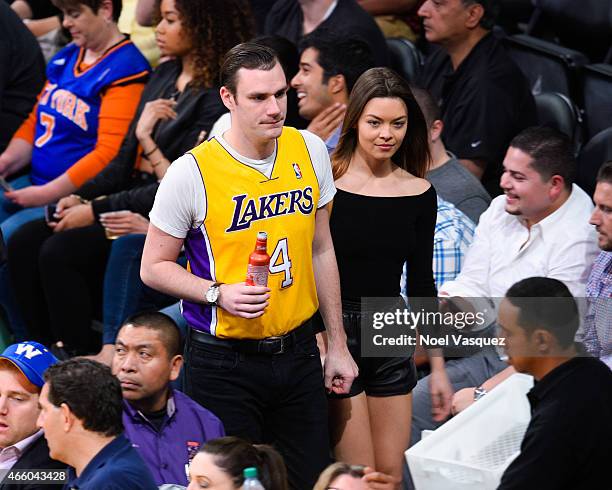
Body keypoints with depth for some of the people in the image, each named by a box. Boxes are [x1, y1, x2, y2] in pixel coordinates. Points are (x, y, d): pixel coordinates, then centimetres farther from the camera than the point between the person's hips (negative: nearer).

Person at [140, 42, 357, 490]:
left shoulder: (310, 151, 1)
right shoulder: (192, 172, -13)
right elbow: (154, 267, -5)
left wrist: (338, 345, 13)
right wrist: (219, 293, -21)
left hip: (298, 350, 4)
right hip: (224, 364, -4)